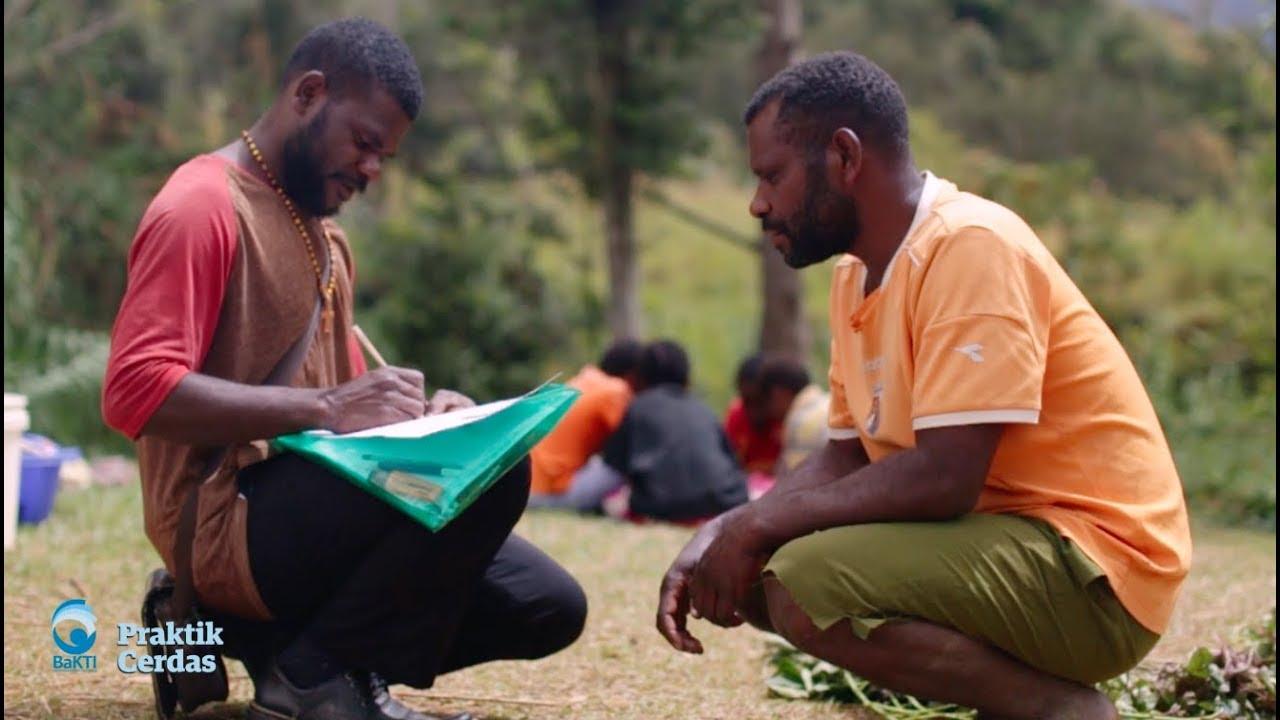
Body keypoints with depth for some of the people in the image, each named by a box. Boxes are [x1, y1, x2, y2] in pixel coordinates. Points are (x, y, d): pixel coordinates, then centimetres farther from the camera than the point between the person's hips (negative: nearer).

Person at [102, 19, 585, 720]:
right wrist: (326, 409, -29)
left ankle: (265, 634, 6)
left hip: (306, 502, 10)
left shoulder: (323, 234, 19)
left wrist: (418, 412, 0)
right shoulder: (201, 207, -11)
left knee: (549, 607, 3)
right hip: (227, 524, -10)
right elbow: (135, 391, -23)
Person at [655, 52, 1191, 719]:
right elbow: (845, 458, 14)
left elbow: (944, 477, -25)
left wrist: (758, 523, -17)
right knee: (745, 570, 6)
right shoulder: (856, 275, 10)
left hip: (1095, 568, -10)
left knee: (804, 584, -26)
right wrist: (720, 534, -3)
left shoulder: (971, 244, -18)